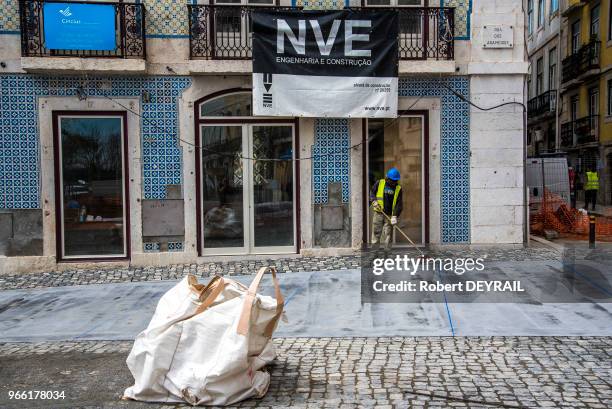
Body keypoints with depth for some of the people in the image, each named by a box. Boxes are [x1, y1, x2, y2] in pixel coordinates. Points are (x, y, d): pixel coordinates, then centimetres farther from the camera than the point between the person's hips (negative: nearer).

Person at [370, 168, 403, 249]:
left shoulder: (398, 188, 4)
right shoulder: (379, 183, 3)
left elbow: (399, 204, 0)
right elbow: (372, 193, 12)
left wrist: (395, 216, -11)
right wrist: (374, 201, -8)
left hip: (390, 215, 1)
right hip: (378, 213, 0)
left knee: (387, 233, -1)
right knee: (376, 232, -1)